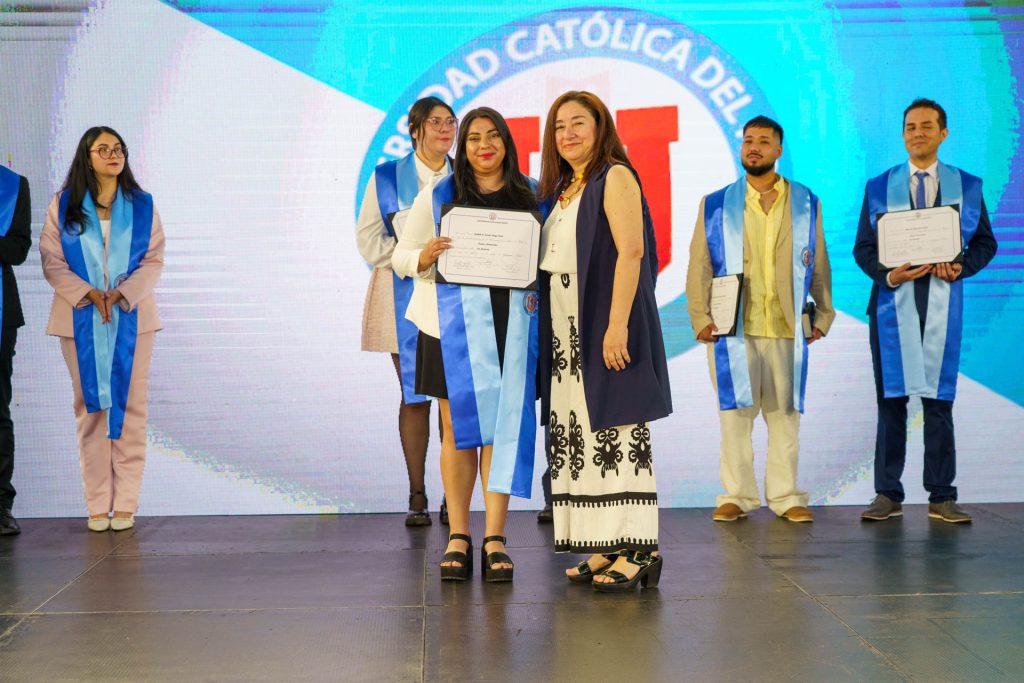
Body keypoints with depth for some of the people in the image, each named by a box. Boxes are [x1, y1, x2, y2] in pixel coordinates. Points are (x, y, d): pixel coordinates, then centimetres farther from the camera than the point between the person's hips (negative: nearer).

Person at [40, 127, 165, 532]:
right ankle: (97, 504, 7)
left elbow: (154, 260, 2)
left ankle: (125, 504, 4)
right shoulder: (63, 205, 5)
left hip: (131, 316, 0)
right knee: (89, 406, 2)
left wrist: (121, 293, -13)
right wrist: (88, 294, -14)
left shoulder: (142, 205, 6)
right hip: (81, 318, 0)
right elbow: (51, 261, 1)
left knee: (129, 406, -1)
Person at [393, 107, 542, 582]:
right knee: (457, 429, 0)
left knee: (502, 426, -2)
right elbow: (401, 256, 8)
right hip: (453, 321, -1)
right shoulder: (438, 195, 8)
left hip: (511, 323, 1)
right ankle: (458, 538, 8)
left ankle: (494, 540, 2)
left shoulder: (530, 197, 11)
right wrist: (425, 258, -14)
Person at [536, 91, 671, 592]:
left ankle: (637, 549, -5)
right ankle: (605, 549, 13)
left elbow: (630, 251, -16)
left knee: (616, 430, -9)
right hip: (566, 330, 9)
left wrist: (617, 324, -24)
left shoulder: (615, 177, -6)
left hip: (606, 325, -8)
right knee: (579, 432, 7)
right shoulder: (560, 190, 19)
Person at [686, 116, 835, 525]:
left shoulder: (806, 204, 12)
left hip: (787, 327, 1)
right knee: (734, 410, 0)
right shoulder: (716, 205, 9)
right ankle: (736, 496, 9)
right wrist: (700, 317, -4)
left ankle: (786, 496, 12)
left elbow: (819, 264, 13)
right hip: (732, 327, -1)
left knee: (785, 413, 4)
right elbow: (699, 266, 5)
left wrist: (823, 315, 7)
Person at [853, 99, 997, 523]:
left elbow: (985, 243, 9)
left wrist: (961, 266, -11)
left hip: (943, 304, 0)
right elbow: (863, 248, 7)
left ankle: (942, 497, 6)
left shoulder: (968, 187, 9)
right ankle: (888, 495, 6)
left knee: (939, 400, 0)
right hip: (893, 303, 0)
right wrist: (888, 274, -12)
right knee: (891, 400, 1)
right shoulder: (879, 188, 9)